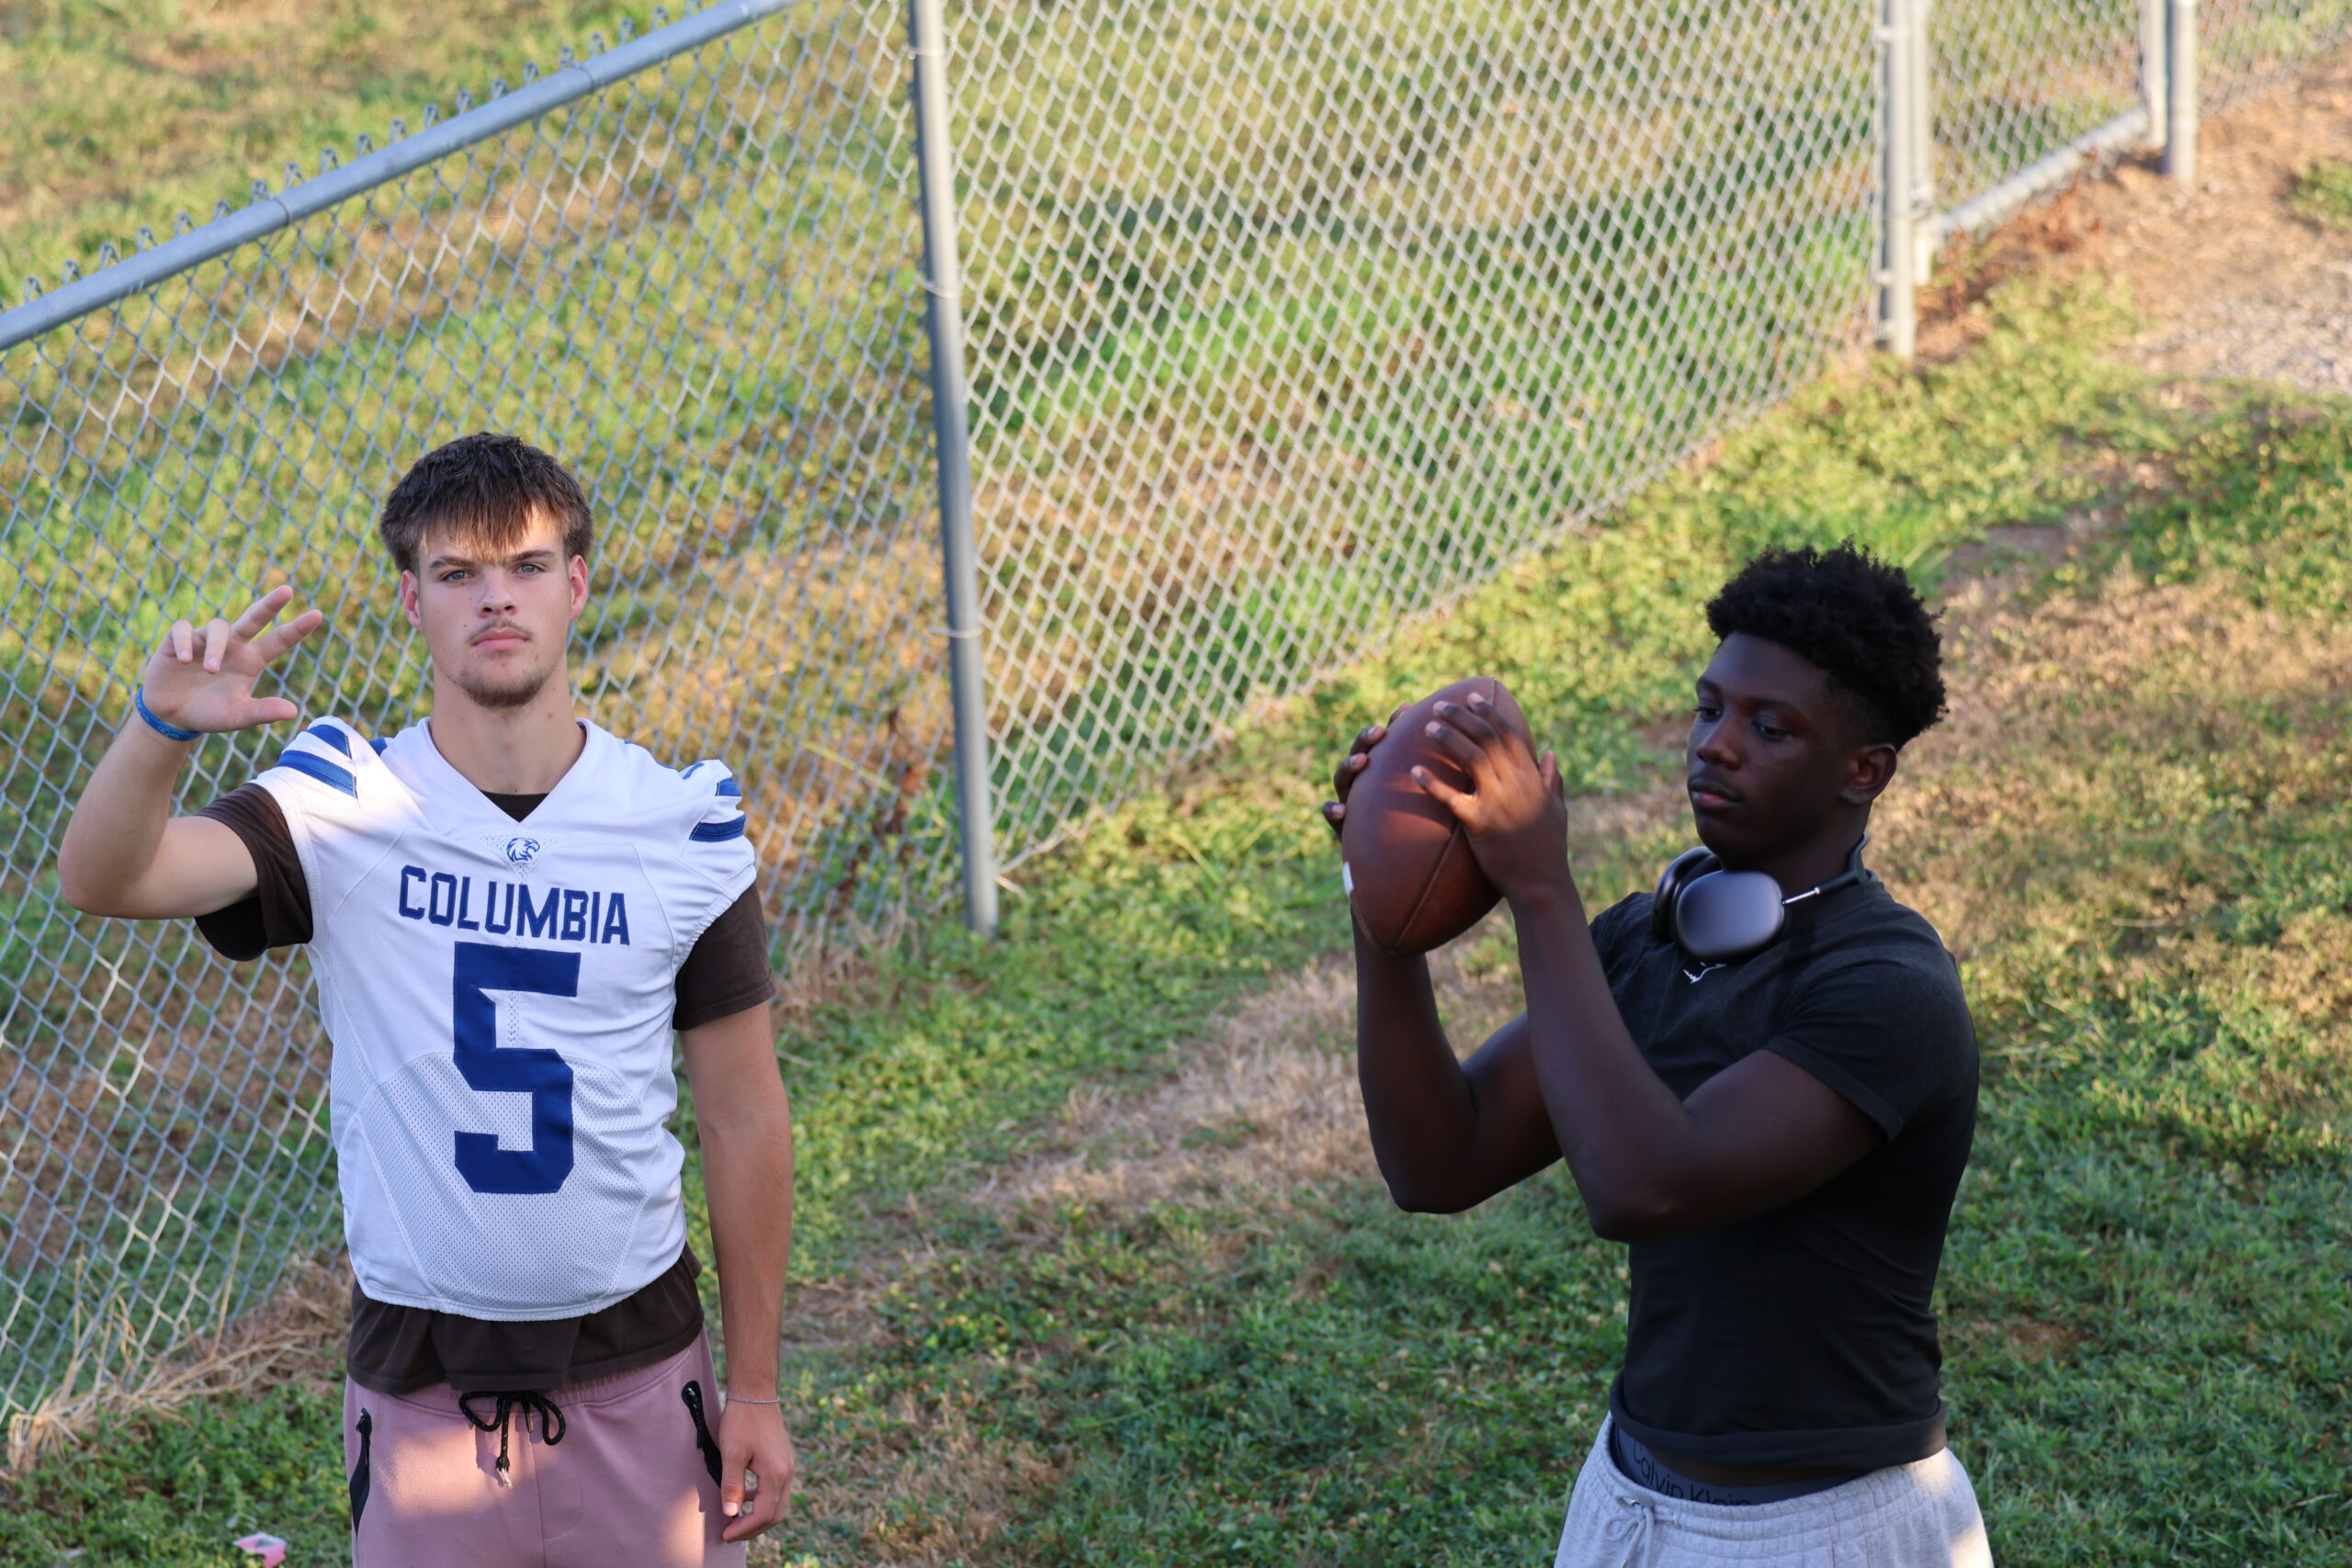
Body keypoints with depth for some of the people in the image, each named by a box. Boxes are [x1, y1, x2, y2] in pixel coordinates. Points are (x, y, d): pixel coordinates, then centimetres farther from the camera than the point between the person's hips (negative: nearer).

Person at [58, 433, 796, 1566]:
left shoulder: (683, 826, -3)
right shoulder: (344, 809, -7)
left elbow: (743, 1113, 3)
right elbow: (103, 879, -23)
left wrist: (754, 1388, 3)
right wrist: (164, 726, -45)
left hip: (638, 1365, 1)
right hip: (421, 1377, -1)